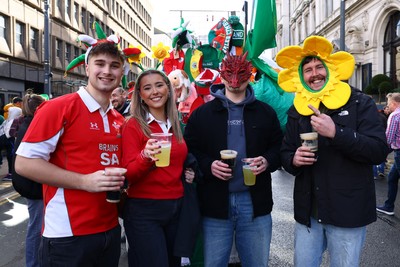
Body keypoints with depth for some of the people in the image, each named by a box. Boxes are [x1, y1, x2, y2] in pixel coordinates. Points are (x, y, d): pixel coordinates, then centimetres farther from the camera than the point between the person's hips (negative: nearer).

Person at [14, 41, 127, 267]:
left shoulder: (119, 120, 9)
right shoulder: (59, 108, -11)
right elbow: (25, 163, -14)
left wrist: (120, 181, 1)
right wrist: (85, 181, -20)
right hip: (69, 236, -6)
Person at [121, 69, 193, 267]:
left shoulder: (175, 125, 9)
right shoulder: (133, 125, -9)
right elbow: (128, 174, -14)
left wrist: (189, 172, 5)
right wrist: (145, 156, -32)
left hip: (176, 207, 6)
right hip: (144, 210, -6)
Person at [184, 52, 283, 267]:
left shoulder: (266, 112, 7)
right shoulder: (201, 113, 3)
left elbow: (279, 147, 11)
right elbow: (189, 151, 2)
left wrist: (268, 161, -10)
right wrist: (208, 165, -16)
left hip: (255, 202, 2)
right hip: (216, 202, -1)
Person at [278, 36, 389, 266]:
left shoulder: (360, 103, -4)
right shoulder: (297, 111, 8)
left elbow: (379, 151, -14)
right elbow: (286, 153, 12)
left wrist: (336, 133, -26)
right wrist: (293, 160, -12)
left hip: (348, 211, -3)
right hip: (308, 211, 4)